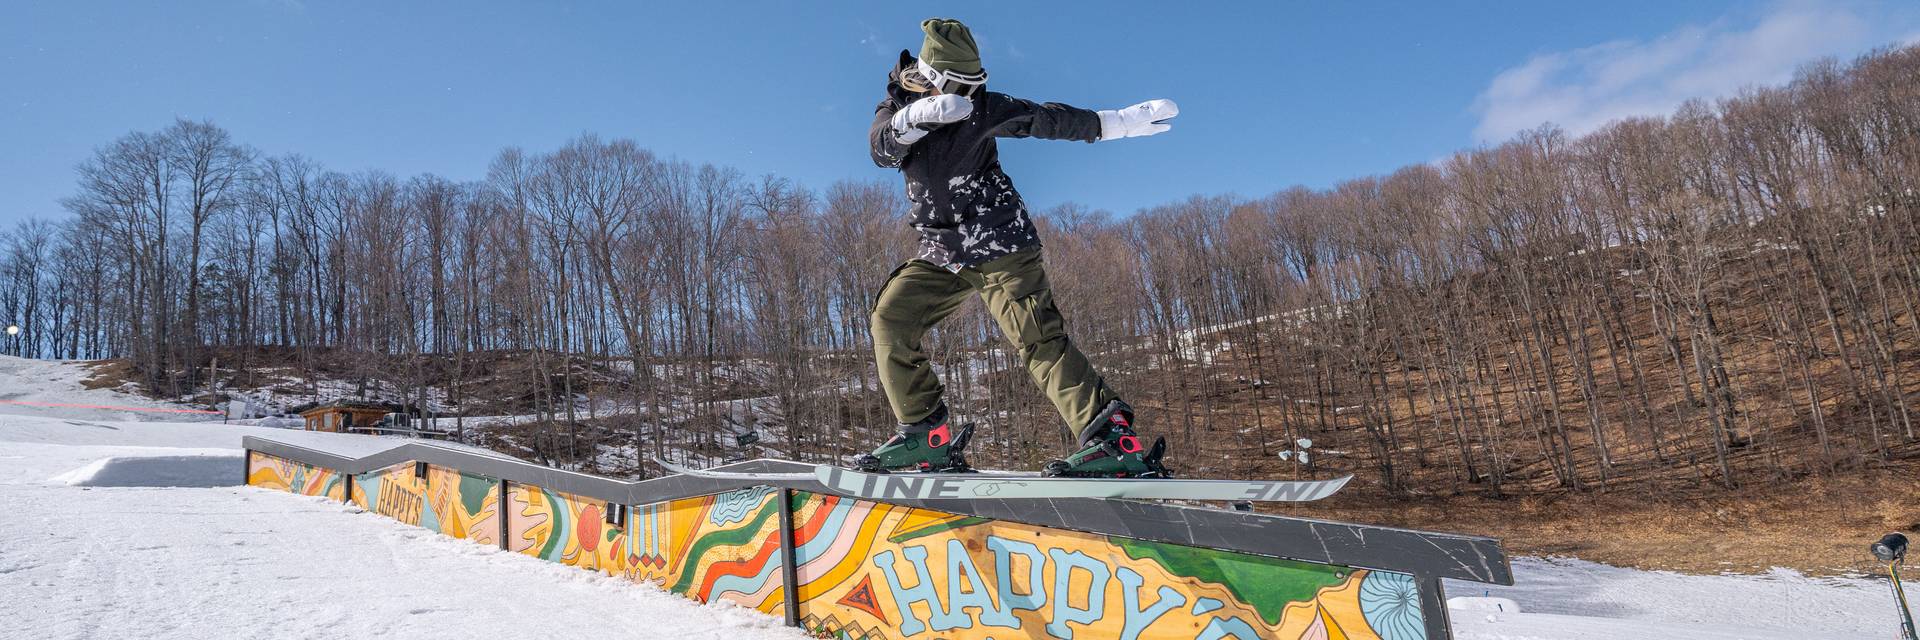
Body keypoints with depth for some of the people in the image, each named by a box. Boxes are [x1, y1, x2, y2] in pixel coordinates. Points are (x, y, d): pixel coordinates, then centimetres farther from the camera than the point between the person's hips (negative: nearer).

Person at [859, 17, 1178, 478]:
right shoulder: (896, 107, 7)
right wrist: (916, 117, -36)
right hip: (942, 253, 5)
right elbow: (882, 148, -15)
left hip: (998, 241, -4)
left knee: (1037, 336, -18)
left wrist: (1120, 121, 12)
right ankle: (927, 436, -5)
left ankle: (1114, 441, -25)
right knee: (891, 319, -10)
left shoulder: (978, 106, 1)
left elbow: (1044, 119, 9)